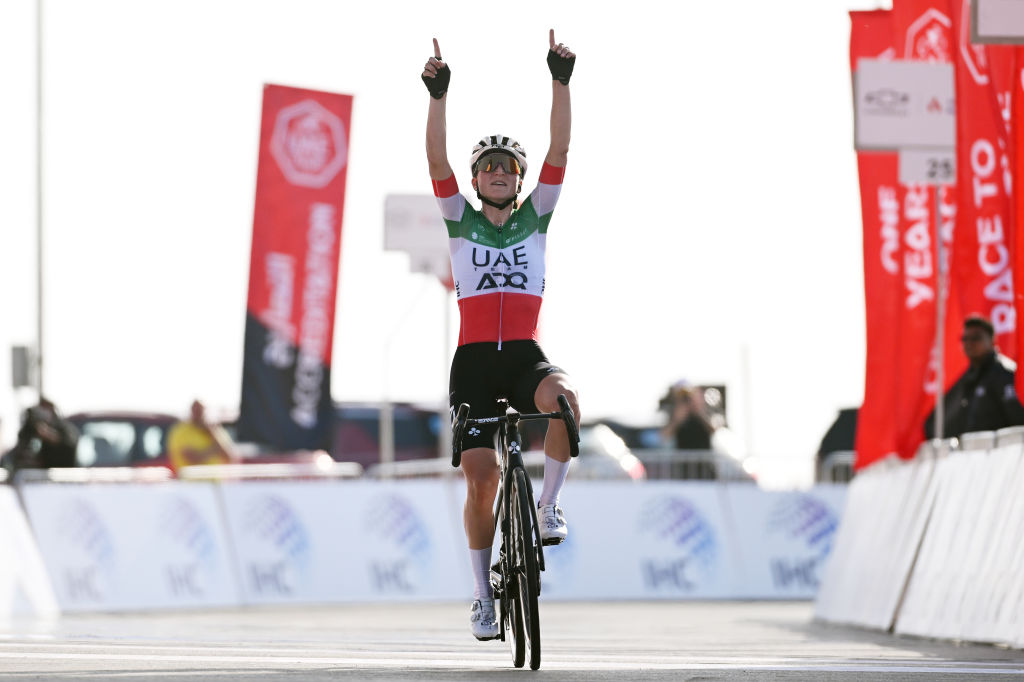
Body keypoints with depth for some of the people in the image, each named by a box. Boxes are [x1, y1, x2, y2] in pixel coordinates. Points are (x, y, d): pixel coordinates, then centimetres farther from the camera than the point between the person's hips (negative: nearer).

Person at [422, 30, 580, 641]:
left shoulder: (536, 217, 11)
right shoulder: (461, 221, 9)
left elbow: (560, 149, 1)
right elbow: (436, 160, -5)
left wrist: (561, 80, -10)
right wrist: (439, 95, -18)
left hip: (525, 355, 0)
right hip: (474, 360, 0)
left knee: (563, 397, -35)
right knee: (482, 478, -8)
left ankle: (549, 506, -17)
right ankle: (483, 594, 8)